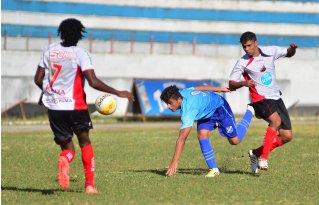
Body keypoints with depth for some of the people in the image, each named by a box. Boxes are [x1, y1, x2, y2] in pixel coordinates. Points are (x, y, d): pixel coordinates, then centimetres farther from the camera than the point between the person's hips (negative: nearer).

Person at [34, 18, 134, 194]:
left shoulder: (50, 50, 4)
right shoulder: (80, 54, -9)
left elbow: (38, 79, 8)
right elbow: (93, 82, -18)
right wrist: (118, 93, -12)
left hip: (53, 106, 3)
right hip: (75, 106, -3)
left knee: (67, 147, 10)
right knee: (85, 142, 18)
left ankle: (64, 159, -28)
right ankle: (90, 184, 12)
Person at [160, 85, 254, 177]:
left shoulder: (188, 110, -43)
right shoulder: (181, 92, -21)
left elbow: (182, 139, -46)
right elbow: (198, 87, 0)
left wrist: (174, 162, -47)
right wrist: (219, 89, 17)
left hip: (219, 107, -7)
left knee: (234, 140, 4)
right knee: (202, 135, -14)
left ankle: (249, 112, 25)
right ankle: (213, 169, -5)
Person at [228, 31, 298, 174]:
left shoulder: (270, 51, 2)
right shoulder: (242, 63, -8)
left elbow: (288, 54, 19)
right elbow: (231, 84, -6)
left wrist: (292, 49, -5)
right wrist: (243, 83, -26)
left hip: (276, 98, 5)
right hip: (260, 99, -5)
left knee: (287, 136, 3)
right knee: (276, 120, -35)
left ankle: (256, 153, 17)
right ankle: (263, 158, -32)